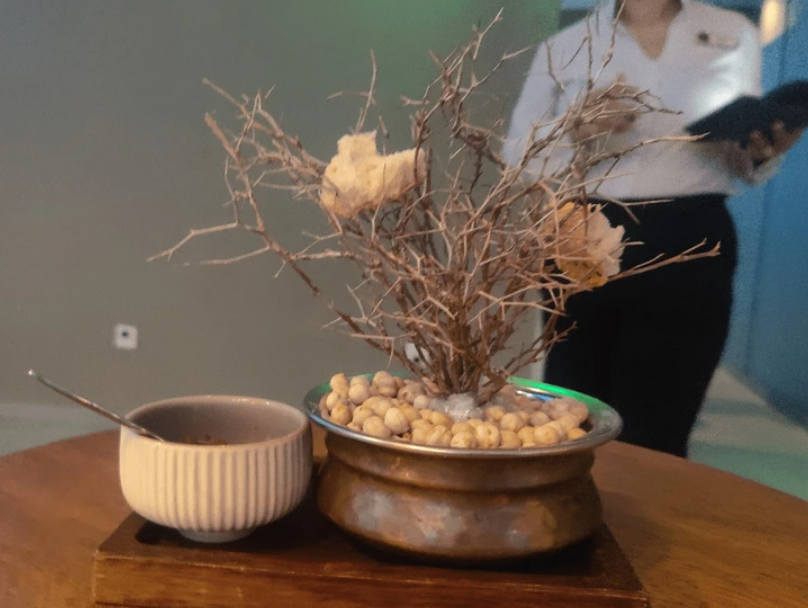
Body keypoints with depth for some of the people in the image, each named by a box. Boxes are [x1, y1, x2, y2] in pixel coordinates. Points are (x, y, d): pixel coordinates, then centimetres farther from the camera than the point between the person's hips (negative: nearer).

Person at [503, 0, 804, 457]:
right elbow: (517, 152, 5)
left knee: (652, 437, -1)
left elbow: (744, 161, 17)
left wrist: (763, 154, -7)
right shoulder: (563, 47, 8)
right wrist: (576, 129, -14)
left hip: (689, 248, 0)